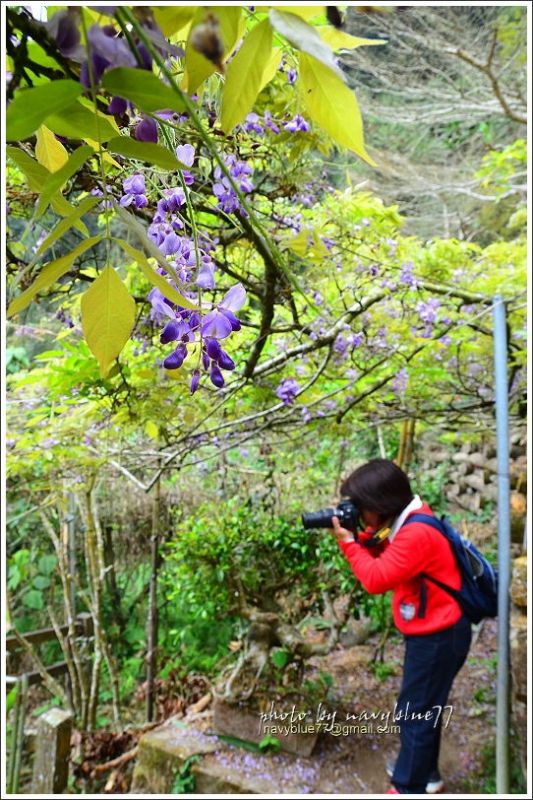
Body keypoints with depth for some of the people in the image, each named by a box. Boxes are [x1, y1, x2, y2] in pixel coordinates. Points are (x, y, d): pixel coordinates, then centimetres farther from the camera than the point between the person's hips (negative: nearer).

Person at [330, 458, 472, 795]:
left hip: (439, 636, -10)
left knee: (414, 713, 6)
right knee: (423, 708, 24)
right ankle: (425, 773, 43)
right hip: (430, 631, 10)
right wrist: (356, 535, -8)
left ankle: (410, 787, 24)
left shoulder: (416, 534, -30)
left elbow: (377, 579, -28)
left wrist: (348, 542, -20)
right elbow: (379, 554, 8)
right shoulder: (403, 523, 2)